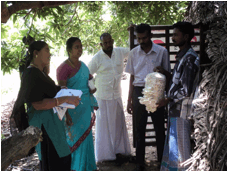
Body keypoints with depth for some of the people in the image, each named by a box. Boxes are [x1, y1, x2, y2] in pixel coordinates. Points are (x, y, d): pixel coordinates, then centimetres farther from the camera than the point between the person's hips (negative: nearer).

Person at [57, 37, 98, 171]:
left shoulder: (83, 65, 9)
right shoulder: (64, 68, -15)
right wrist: (66, 115, -20)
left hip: (86, 105, 7)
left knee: (86, 135, 15)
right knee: (76, 136, 1)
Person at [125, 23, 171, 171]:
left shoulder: (162, 52, -3)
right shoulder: (134, 53, 5)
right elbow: (132, 77, 11)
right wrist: (129, 100, 9)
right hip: (139, 92, 2)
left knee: (159, 129, 6)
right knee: (139, 130, 7)